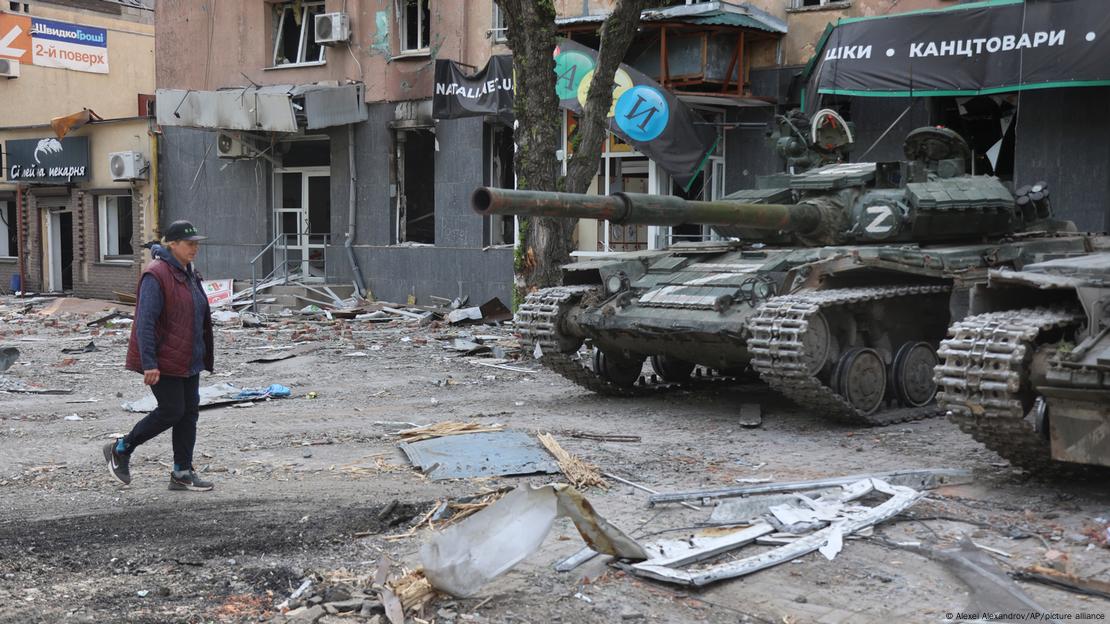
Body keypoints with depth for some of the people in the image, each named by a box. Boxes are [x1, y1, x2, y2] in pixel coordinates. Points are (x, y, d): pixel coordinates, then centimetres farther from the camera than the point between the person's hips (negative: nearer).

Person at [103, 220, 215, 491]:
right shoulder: (156, 275, -17)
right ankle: (121, 449, 12)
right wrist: (149, 364, -24)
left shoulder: (189, 274, 13)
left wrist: (202, 355, 22)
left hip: (188, 360, 9)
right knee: (171, 411, -7)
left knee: (189, 412, 7)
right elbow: (145, 321, -21)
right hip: (164, 361, -9)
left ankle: (182, 473, 14)